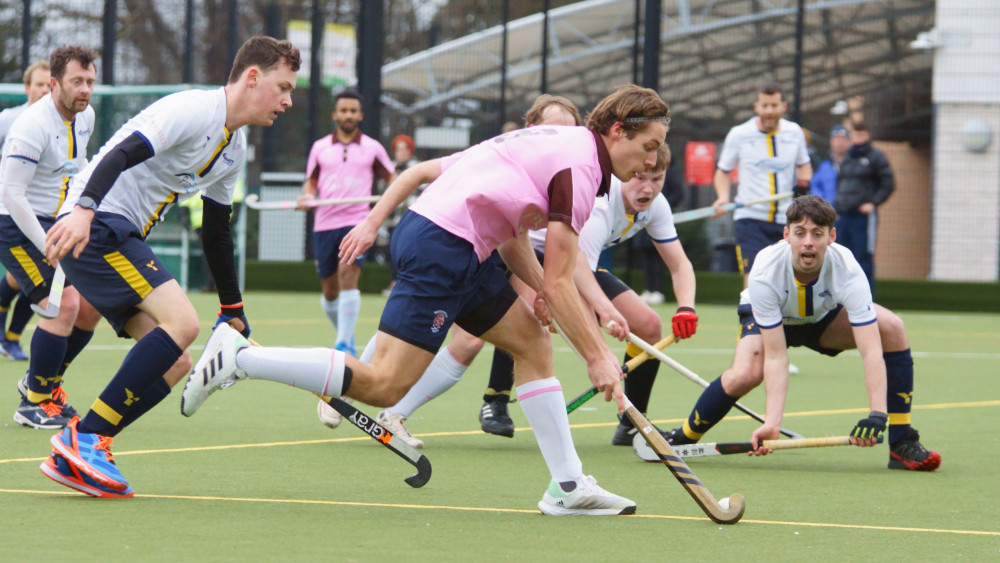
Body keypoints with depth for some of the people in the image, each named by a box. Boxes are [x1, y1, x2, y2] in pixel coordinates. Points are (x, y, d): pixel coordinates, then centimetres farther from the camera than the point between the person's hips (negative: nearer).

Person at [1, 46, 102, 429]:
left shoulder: (85, 117, 4)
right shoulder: (32, 126, -23)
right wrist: (47, 247, -25)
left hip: (58, 227, 9)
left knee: (91, 307, 4)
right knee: (64, 305, -20)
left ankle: (43, 382, 24)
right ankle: (33, 404, -8)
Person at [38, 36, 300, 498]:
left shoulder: (235, 148, 19)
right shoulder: (193, 110, -12)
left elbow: (216, 231, 29)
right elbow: (122, 153, -26)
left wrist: (233, 312, 32)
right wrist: (84, 209, -42)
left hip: (120, 242, 10)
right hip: (92, 229, -10)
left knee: (175, 366, 0)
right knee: (181, 321, -25)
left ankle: (70, 457, -3)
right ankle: (85, 438, -24)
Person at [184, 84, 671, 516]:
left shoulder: (567, 142, 17)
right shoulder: (580, 168, -13)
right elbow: (558, 283, -14)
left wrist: (539, 286, 7)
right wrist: (596, 357, -7)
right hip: (441, 247, -11)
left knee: (532, 342, 12)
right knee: (384, 385, -13)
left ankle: (568, 486, 13)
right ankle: (237, 360, -11)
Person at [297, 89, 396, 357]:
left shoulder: (372, 148, 7)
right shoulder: (320, 147, 12)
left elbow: (391, 177, 14)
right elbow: (311, 182, 17)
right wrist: (307, 196, -5)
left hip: (356, 222, -3)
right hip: (324, 223, 3)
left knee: (348, 277, -22)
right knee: (330, 291, 7)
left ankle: (344, 345, -22)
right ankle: (344, 333, 32)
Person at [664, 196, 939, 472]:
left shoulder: (847, 270, -36)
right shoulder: (765, 272, -37)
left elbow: (871, 350, -40)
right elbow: (776, 356, -36)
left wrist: (876, 414, -53)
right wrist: (772, 421, -47)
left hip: (825, 315, 2)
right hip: (767, 317, -2)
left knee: (892, 328, -24)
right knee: (744, 374, -32)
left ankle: (902, 444, -16)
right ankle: (683, 437, -5)